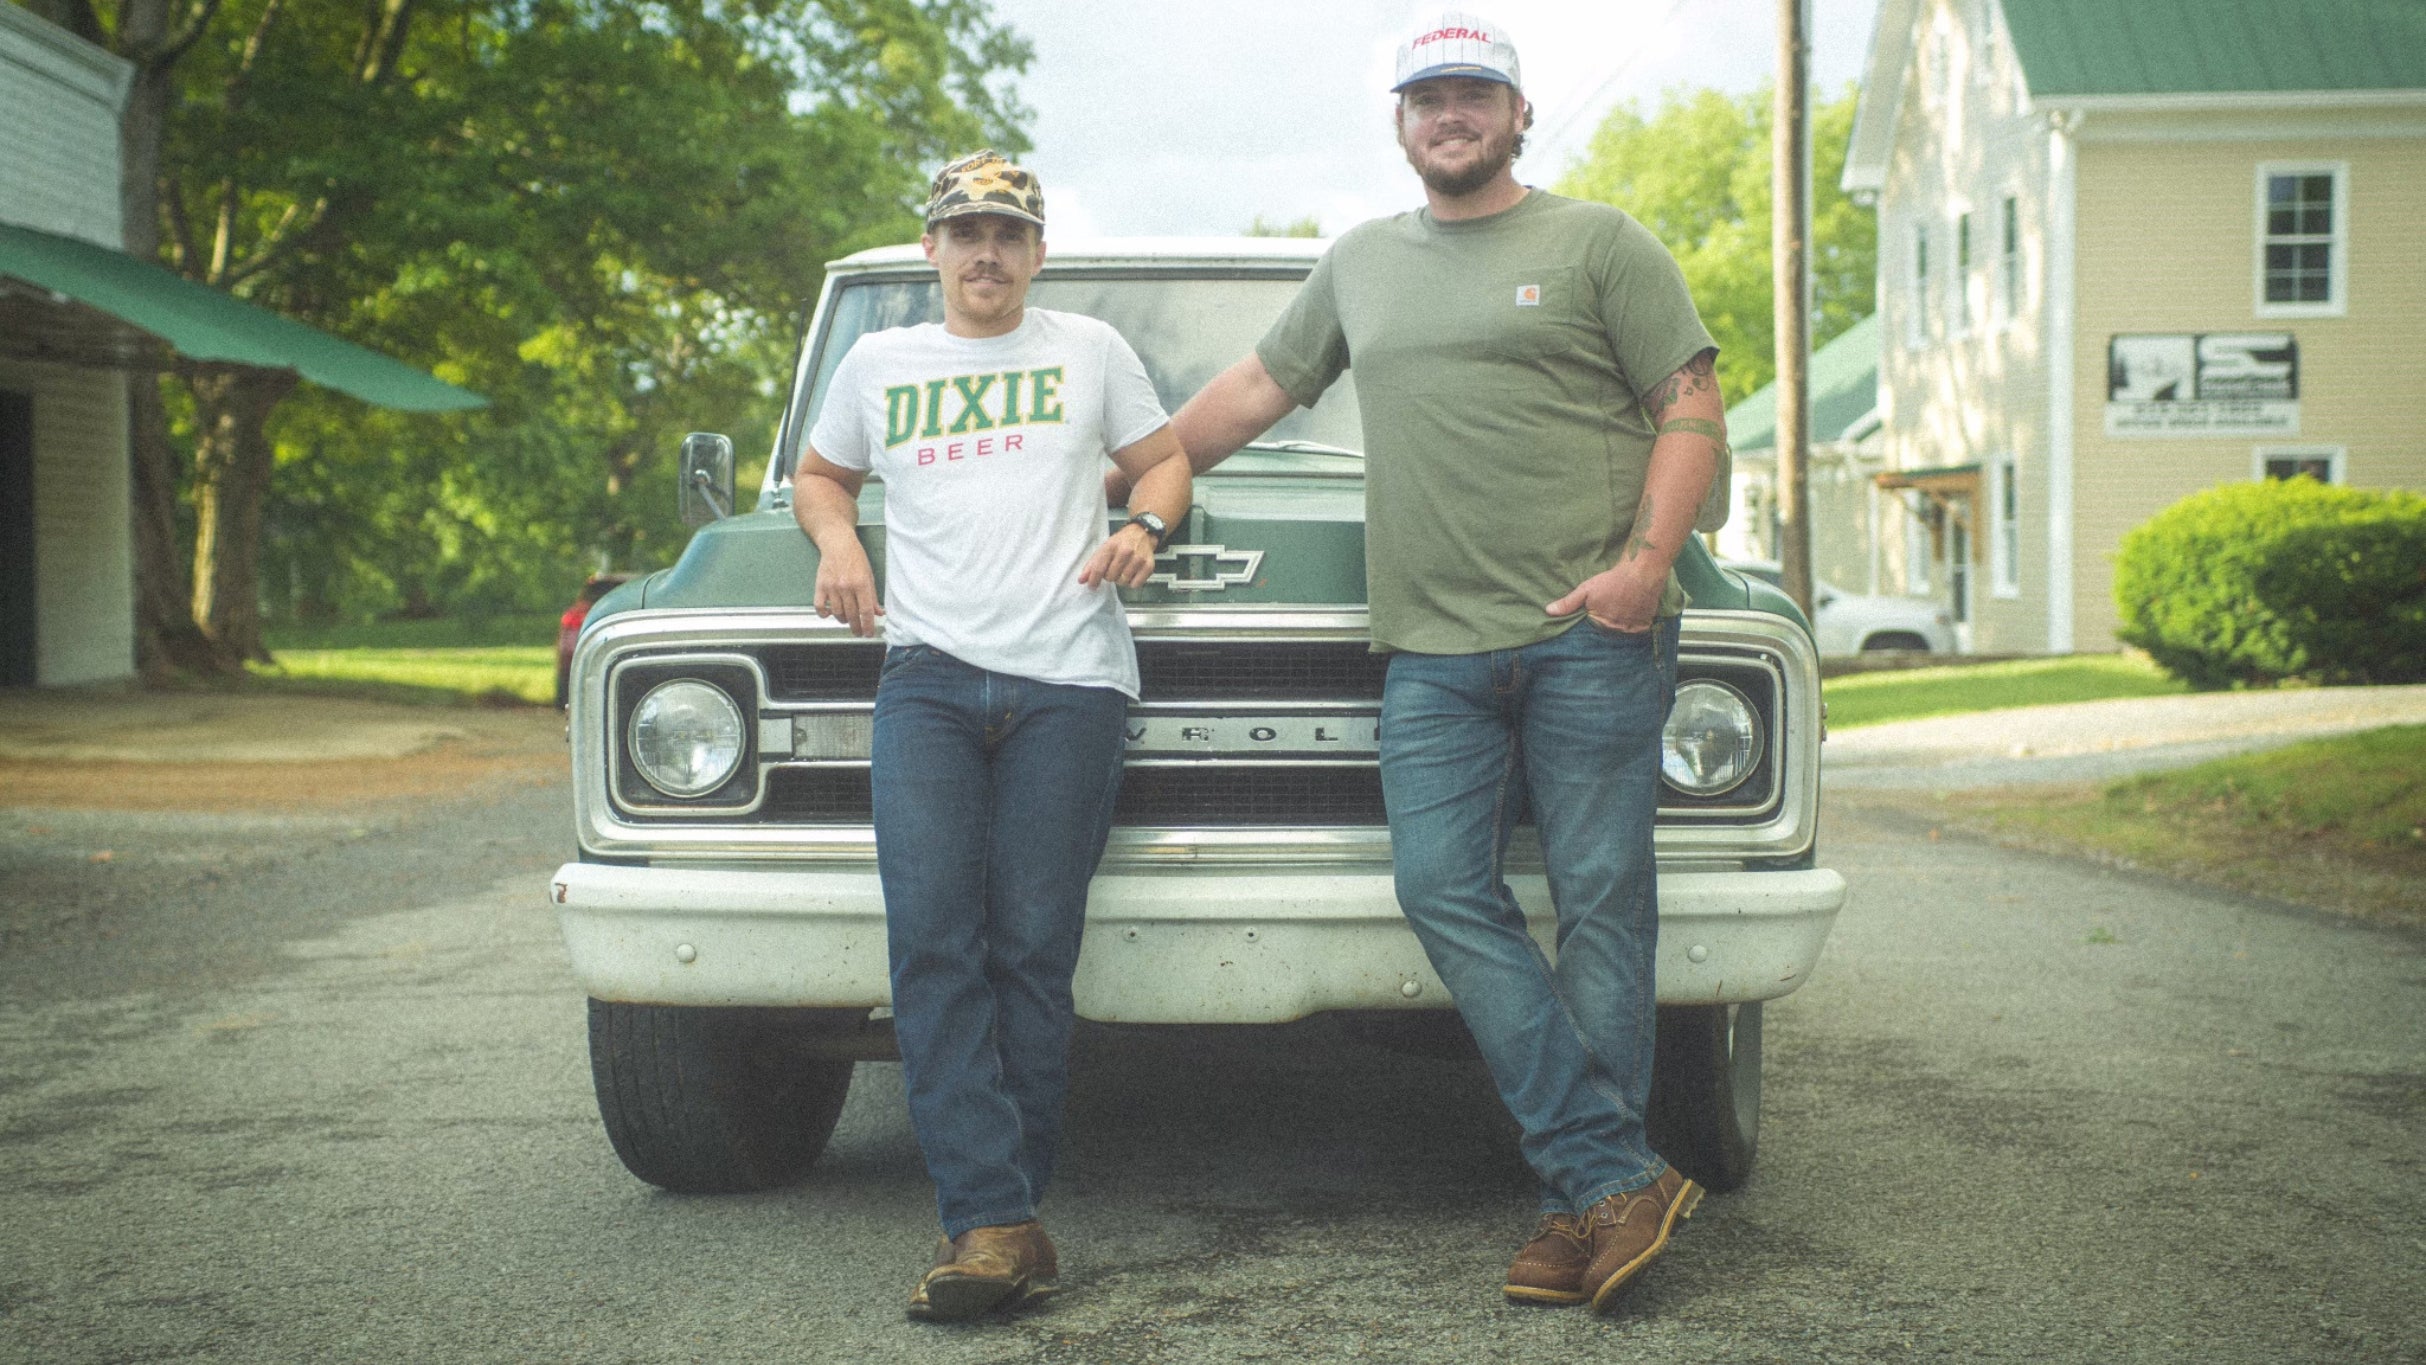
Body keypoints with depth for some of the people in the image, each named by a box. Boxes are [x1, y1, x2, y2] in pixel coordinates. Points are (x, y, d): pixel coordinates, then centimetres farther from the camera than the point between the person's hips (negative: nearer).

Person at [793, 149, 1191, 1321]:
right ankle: (996, 1224, -16)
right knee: (931, 938, -14)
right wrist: (835, 539, 11)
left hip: (1067, 679, -1)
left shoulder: (1088, 350, 17)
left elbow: (1164, 458, 23)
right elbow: (820, 472, 33)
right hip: (928, 675, 1)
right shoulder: (879, 364, 21)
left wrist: (1142, 529, 1)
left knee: (1032, 949, -7)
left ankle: (992, 1217, -1)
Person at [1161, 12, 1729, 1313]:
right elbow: (1255, 388, 31)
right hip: (1433, 652, 4)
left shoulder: (1601, 244, 8)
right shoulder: (1359, 263, 23)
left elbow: (1693, 414, 2)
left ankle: (1587, 1193, 2)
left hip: (1591, 632, -4)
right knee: (1443, 888, -10)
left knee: (1599, 901, -4)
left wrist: (1646, 560, -11)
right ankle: (1618, 1176, -10)